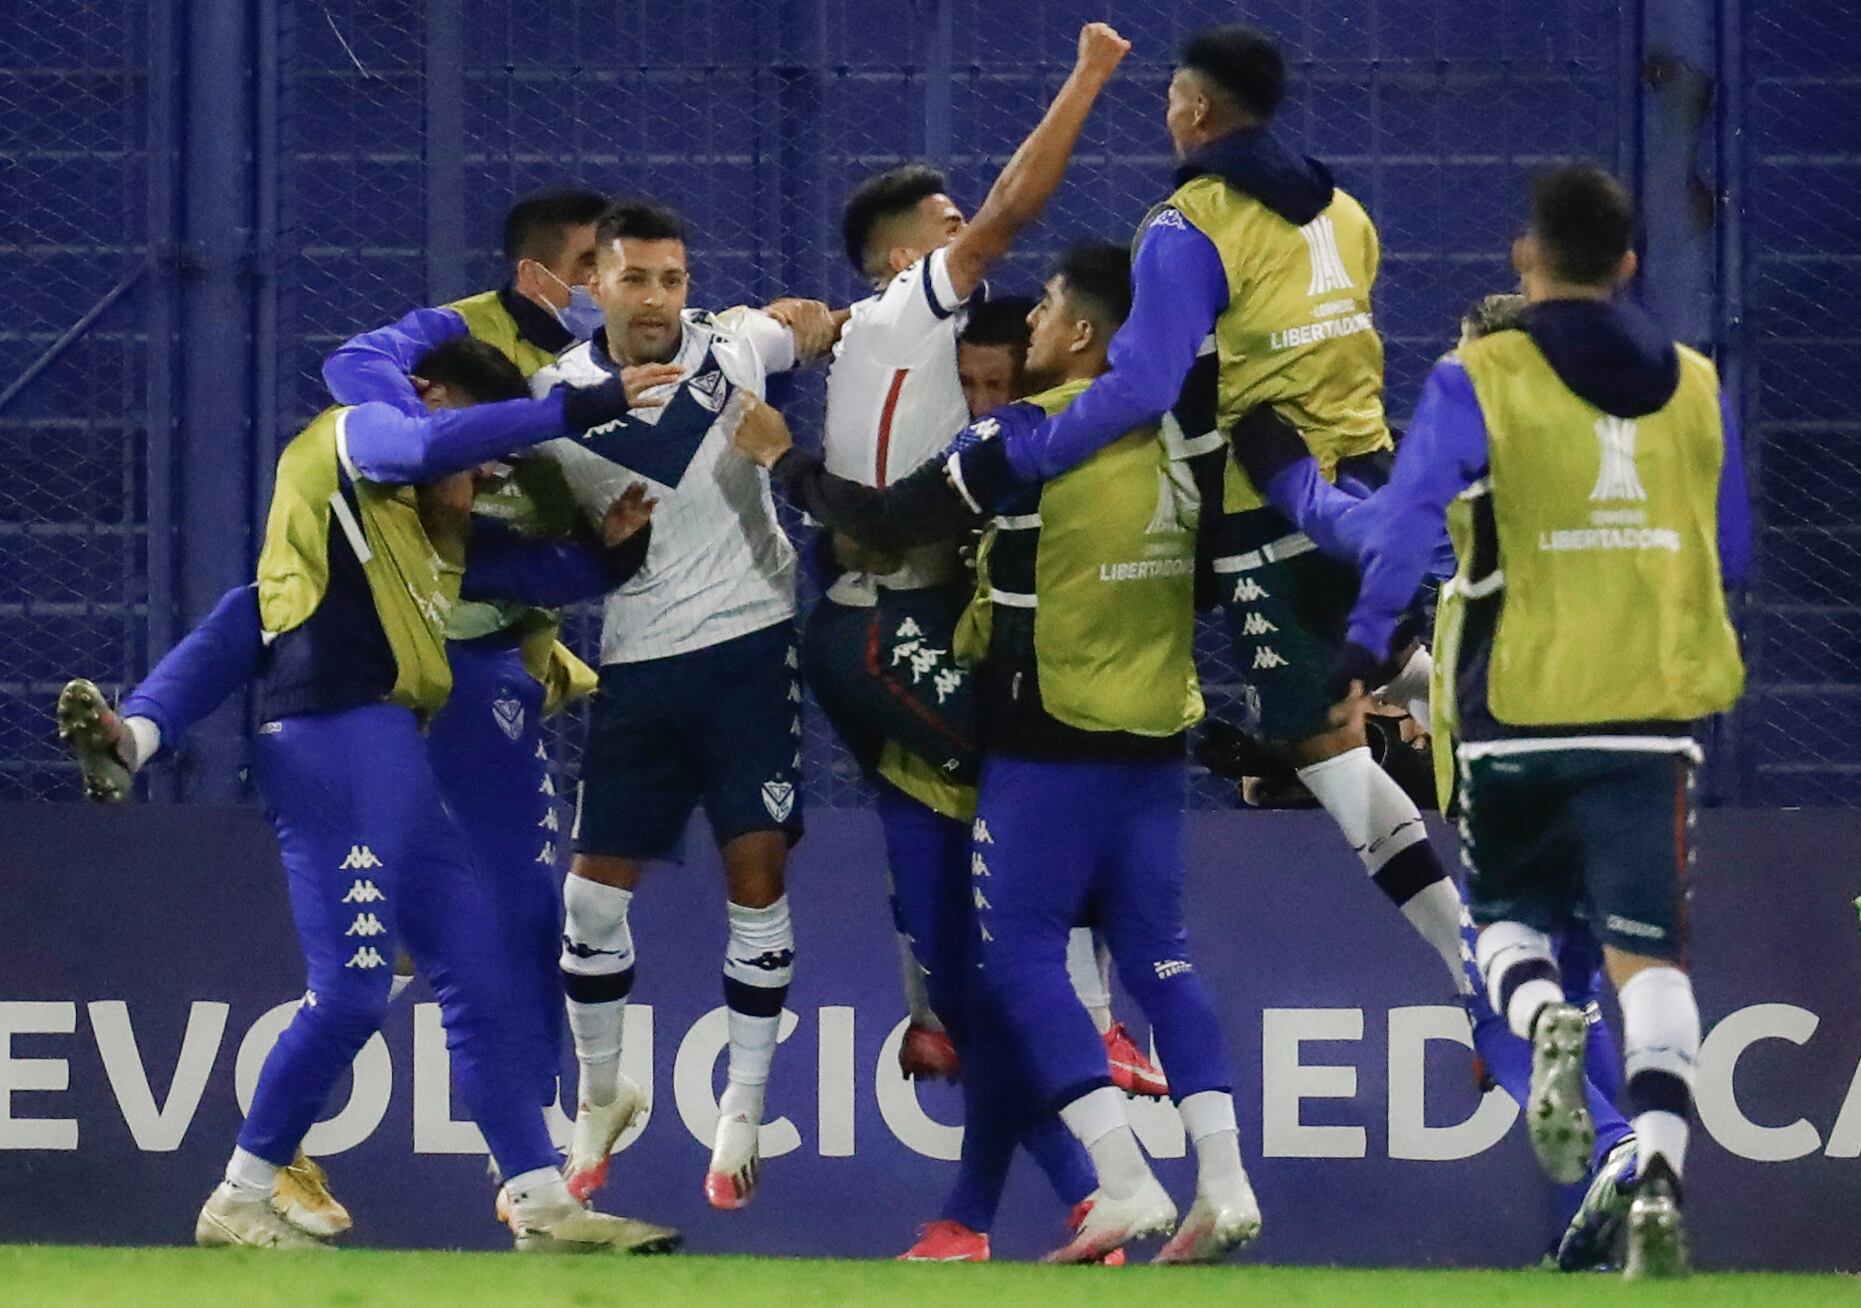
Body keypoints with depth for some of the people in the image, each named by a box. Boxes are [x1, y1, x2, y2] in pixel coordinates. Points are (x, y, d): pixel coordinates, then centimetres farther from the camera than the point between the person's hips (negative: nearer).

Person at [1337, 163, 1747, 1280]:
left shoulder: (1480, 383, -4)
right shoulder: (1697, 390, 8)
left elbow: (1403, 527, -11)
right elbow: (1730, 560, 16)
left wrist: (1363, 662, -4)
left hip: (1519, 712, -2)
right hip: (1655, 715, 2)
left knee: (1510, 913, 18)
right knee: (1650, 957, -1)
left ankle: (1543, 1021, -16)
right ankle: (1661, 1179, -20)